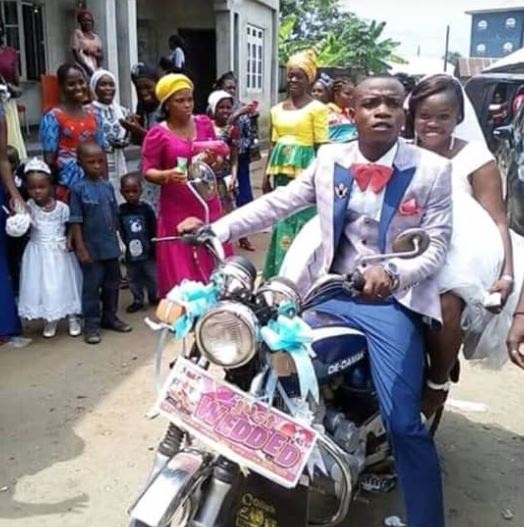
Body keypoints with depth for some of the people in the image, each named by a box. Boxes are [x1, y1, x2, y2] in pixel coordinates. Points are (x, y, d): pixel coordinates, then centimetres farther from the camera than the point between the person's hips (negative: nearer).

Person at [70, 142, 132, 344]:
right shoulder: (78, 188, -11)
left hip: (110, 246, 6)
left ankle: (110, 317, 30)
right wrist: (80, 247, -14)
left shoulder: (108, 186, 4)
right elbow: (75, 221, -11)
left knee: (112, 283, 15)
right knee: (92, 286, 2)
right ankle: (91, 324, 11)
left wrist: (117, 240, 13)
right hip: (91, 247, -5)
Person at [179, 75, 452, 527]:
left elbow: (436, 247, -7)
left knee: (404, 422, -11)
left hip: (393, 303, -3)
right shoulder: (330, 159, 6)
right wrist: (216, 229, -7)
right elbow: (277, 203, 3)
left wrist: (392, 274, -27)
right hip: (329, 293, 4)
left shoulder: (434, 170, -3)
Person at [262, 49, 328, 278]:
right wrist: (267, 175, 15)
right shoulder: (277, 110, 13)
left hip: (304, 172, -6)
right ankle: (279, 274, 21)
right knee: (281, 222, 11)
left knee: (302, 223, -4)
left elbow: (322, 146, -6)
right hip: (281, 172, 6)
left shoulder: (317, 108, -4)